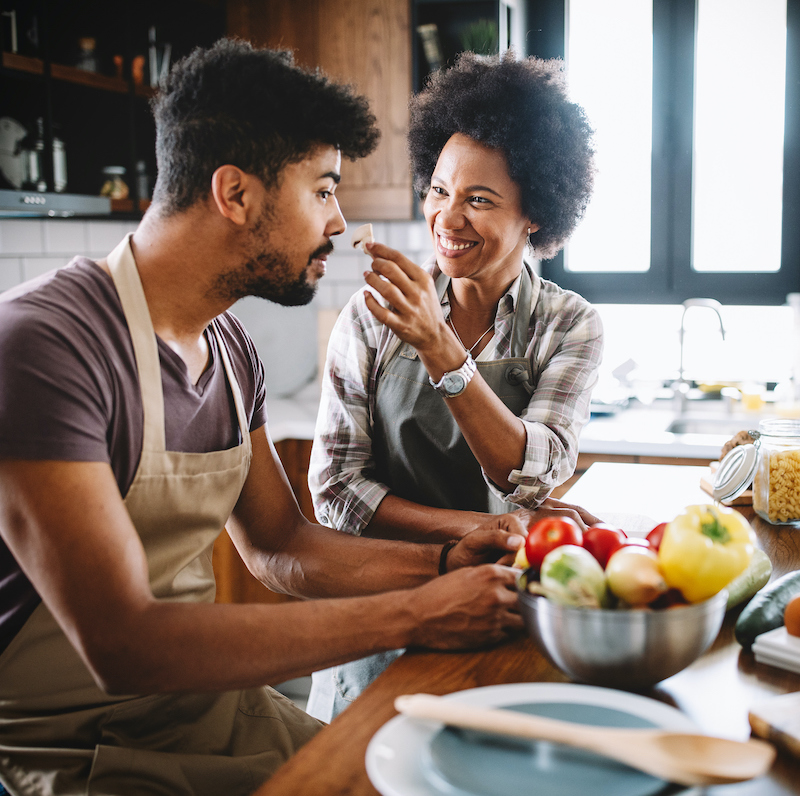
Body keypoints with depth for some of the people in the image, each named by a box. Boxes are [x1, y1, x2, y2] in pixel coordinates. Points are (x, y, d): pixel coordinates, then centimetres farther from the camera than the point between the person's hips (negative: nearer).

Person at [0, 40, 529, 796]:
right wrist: (412, 615, -26)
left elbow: (279, 546, 11)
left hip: (208, 699, 8)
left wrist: (443, 564, -5)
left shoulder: (229, 346, 5)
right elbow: (121, 643, -29)